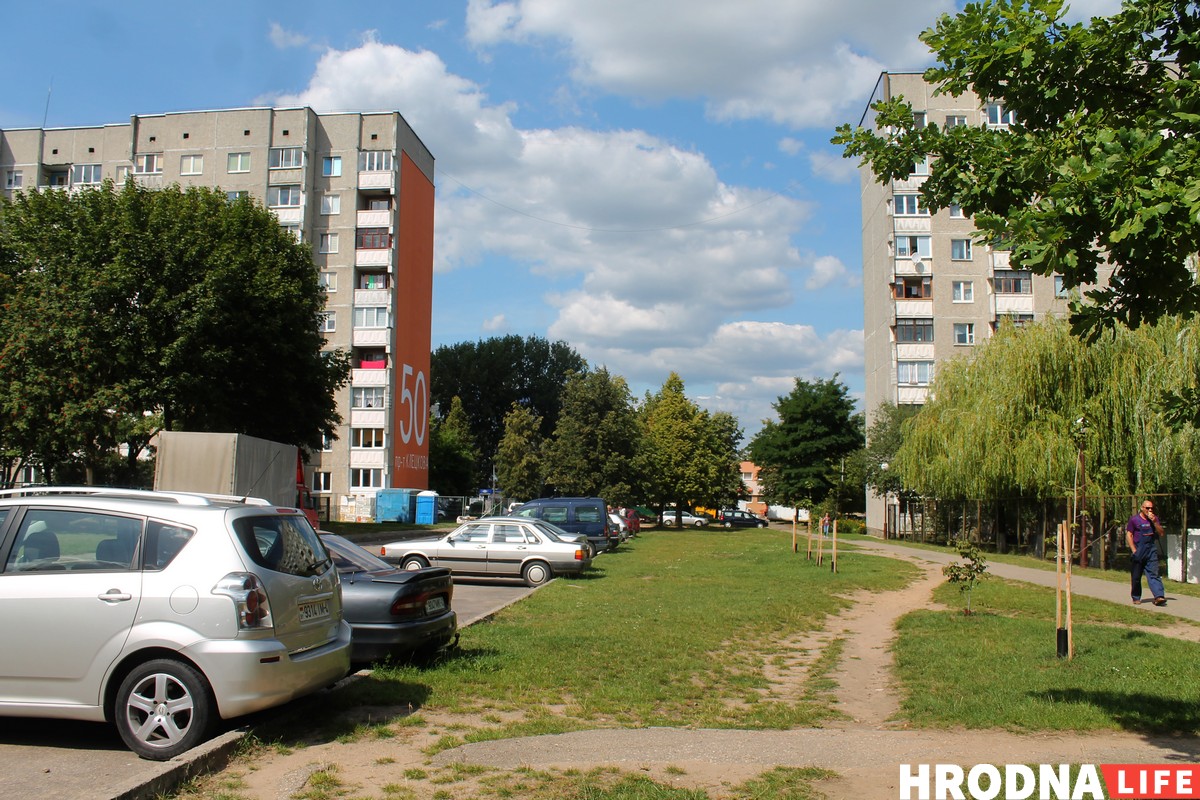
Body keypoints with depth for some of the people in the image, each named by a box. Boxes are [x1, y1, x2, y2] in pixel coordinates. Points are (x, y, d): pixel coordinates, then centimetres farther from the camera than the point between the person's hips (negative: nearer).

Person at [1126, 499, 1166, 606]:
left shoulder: (1154, 518, 11)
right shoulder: (1134, 519, -3)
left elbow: (1161, 533, 5)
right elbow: (1129, 535, -4)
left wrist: (1154, 522, -9)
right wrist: (1134, 551, -11)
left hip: (1151, 550, 3)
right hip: (1138, 551, -3)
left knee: (1154, 573, -7)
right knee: (1136, 576, 5)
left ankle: (1158, 596, -15)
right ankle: (1136, 598, 16)